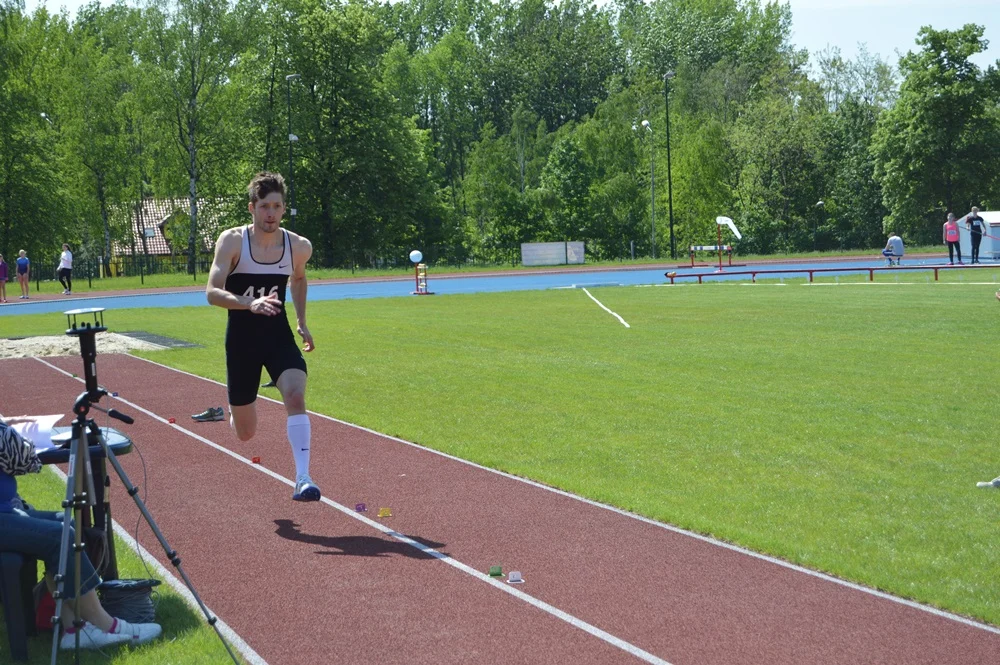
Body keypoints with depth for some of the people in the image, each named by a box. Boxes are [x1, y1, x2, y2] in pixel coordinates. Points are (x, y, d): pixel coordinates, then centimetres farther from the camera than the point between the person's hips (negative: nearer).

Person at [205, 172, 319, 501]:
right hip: (242, 337, -1)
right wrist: (250, 304, -41)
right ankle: (230, 412, 49)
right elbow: (212, 292, -24)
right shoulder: (232, 241, -15)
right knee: (245, 433, 9)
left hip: (278, 334, 1)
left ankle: (302, 479, -28)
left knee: (295, 395, -29)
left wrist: (301, 322, 13)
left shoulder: (299, 247, -6)